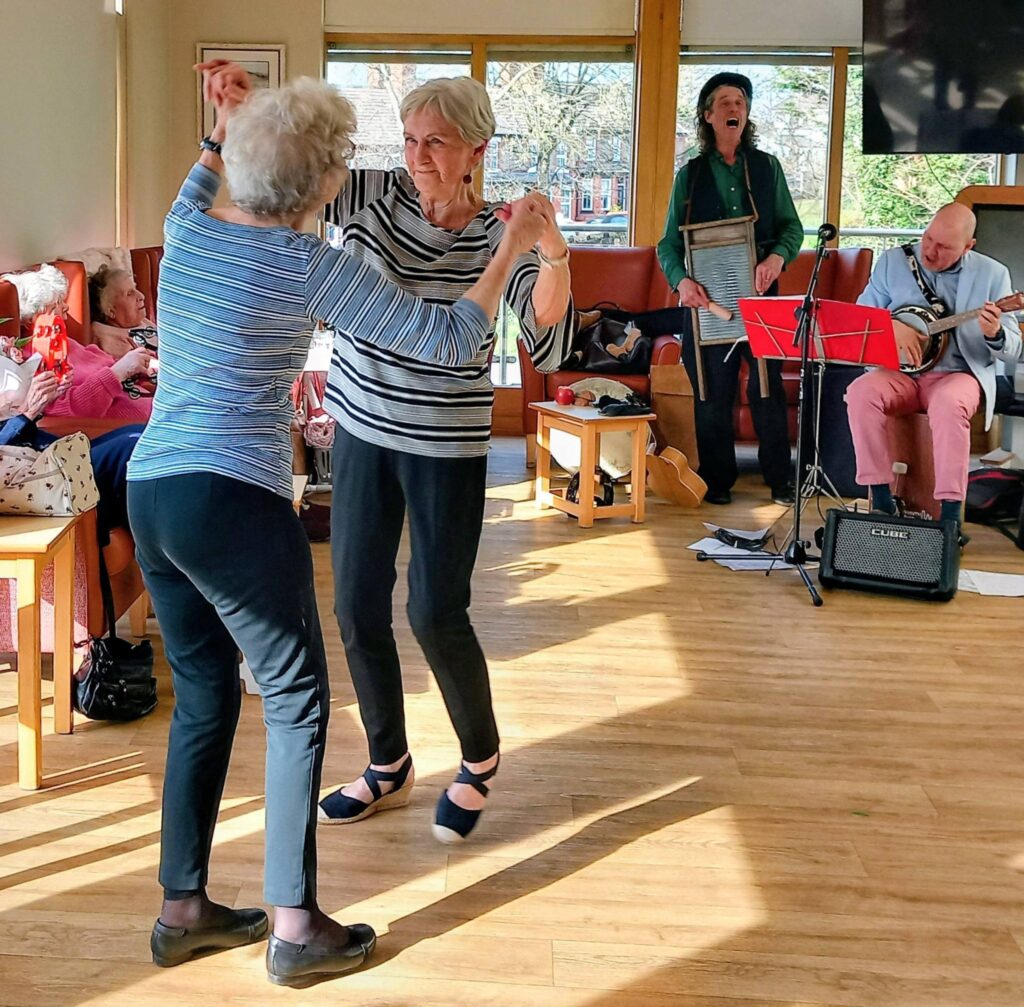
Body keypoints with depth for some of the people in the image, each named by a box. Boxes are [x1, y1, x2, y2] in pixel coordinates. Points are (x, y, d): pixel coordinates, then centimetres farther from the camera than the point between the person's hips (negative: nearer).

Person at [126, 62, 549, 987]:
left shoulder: (188, 228, 8)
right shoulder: (310, 266, -10)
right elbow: (449, 340, -8)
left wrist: (225, 119, 37)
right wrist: (514, 247, 2)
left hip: (150, 495, 8)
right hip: (235, 504, -8)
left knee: (204, 698, 17)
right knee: (297, 701, 5)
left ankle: (184, 909, 25)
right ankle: (296, 928, 9)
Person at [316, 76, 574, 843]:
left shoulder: (499, 237, -11)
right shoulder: (375, 196, -3)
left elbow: (546, 336, -24)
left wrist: (554, 254, -40)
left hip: (448, 445, -4)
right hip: (361, 428, 4)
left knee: (437, 615, -2)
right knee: (357, 606, 9)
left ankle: (481, 759, 25)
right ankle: (388, 766, 30)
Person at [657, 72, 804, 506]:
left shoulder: (767, 167, 11)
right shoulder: (690, 175, 9)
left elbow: (791, 225, 8)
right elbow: (670, 242, 4)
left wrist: (777, 257, -14)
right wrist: (681, 279, -16)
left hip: (760, 295, 0)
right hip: (707, 297, 0)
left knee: (768, 387, -2)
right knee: (712, 392, 2)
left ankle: (779, 480, 5)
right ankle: (717, 481, 12)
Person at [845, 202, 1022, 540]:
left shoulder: (992, 274, 2)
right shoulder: (893, 261, 6)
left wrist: (995, 334, -25)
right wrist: (892, 327, -16)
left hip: (959, 374, -2)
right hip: (900, 373, 2)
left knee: (949, 403, -36)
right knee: (860, 392, -29)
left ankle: (950, 513, -30)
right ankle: (881, 500, -20)